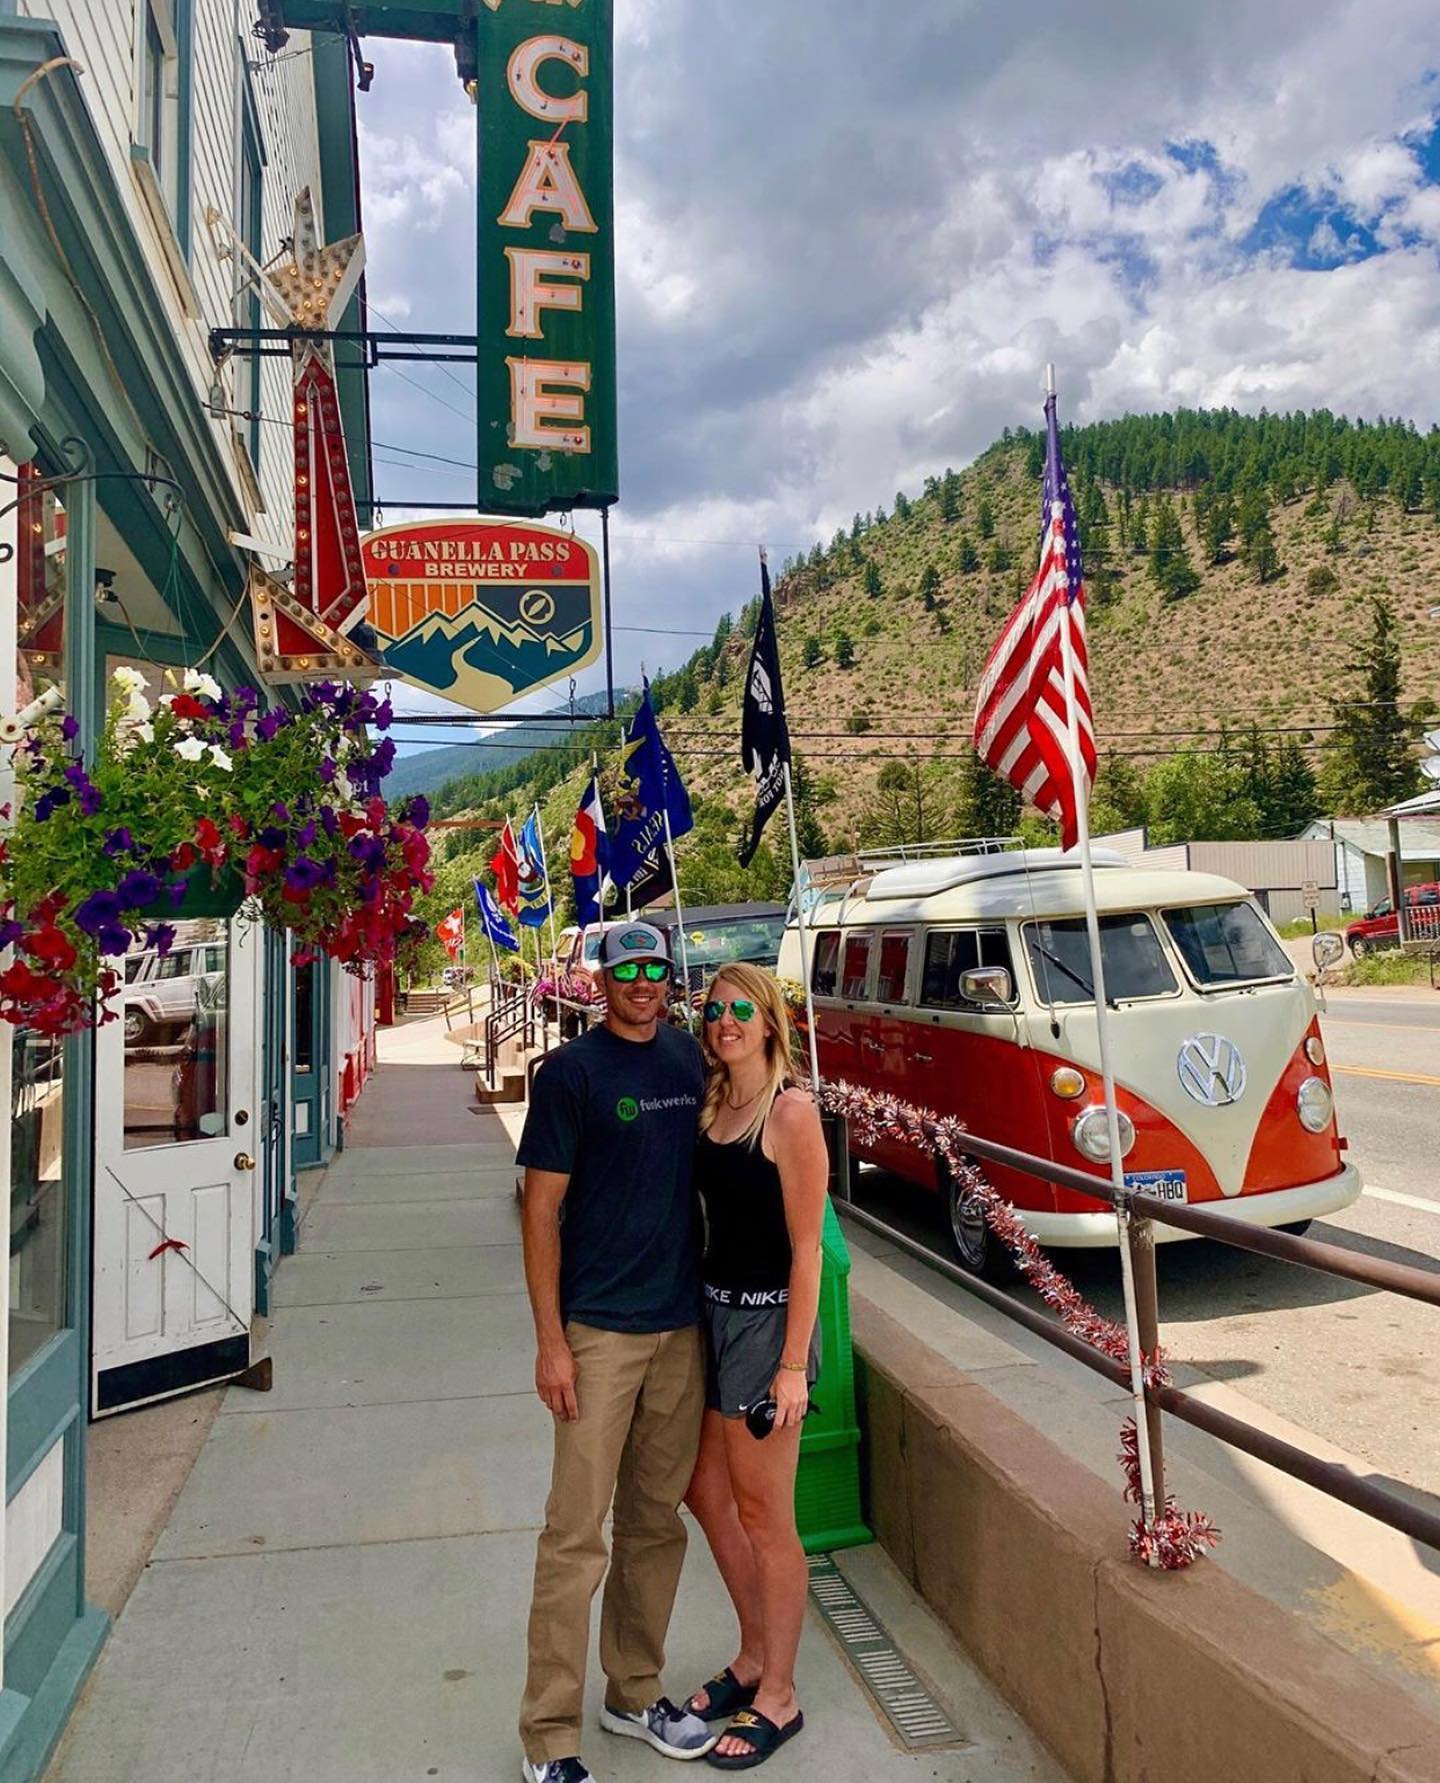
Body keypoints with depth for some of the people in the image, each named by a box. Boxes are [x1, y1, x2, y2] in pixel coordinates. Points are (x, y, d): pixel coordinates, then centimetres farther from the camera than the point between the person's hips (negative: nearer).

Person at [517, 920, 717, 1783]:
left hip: (683, 1325, 5)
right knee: (578, 1533, 1)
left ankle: (635, 1692, 33)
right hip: (599, 1330, -5)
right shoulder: (571, 1071, -8)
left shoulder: (692, 1058, 6)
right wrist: (551, 1342, -12)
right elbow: (541, 1210, -8)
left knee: (658, 1522, 16)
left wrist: (717, 1299, 11)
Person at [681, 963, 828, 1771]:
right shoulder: (712, 1103, 6)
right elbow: (715, 1218, 10)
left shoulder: (791, 1112, -16)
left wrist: (792, 1364, -17)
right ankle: (755, 1656, 40)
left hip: (766, 1318, -8)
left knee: (765, 1516, 7)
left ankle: (778, 1698, 27)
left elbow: (806, 1247, -16)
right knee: (707, 1494, 19)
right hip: (712, 1310, 8)